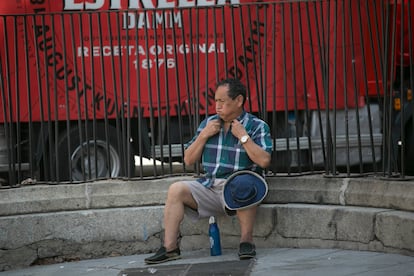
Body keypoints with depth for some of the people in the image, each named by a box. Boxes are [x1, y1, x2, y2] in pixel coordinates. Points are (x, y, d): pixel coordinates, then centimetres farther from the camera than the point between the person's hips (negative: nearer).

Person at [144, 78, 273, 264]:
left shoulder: (257, 126, 2)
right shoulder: (208, 123, 15)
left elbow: (264, 160, -13)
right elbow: (189, 160, 14)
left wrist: (243, 136, -11)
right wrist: (203, 135, 1)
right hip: (210, 186, 5)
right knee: (176, 189, -17)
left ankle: (246, 241, -24)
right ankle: (170, 248, -20)